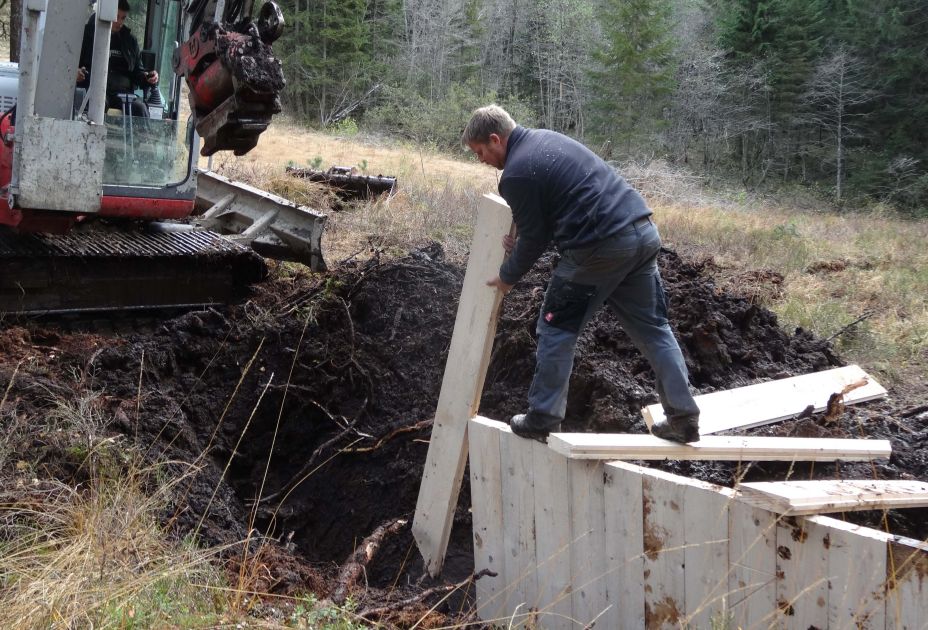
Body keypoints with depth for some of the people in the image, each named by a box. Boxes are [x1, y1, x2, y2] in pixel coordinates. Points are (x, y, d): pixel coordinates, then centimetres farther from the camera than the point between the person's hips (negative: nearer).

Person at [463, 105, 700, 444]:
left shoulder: (516, 174, -8)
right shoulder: (546, 138, 20)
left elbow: (533, 239, -2)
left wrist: (507, 276, 15)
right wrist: (524, 242, 27)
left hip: (602, 248, -8)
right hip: (643, 231, 9)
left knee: (556, 330, 7)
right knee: (653, 327, 14)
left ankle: (542, 419, 13)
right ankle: (684, 417, 17)